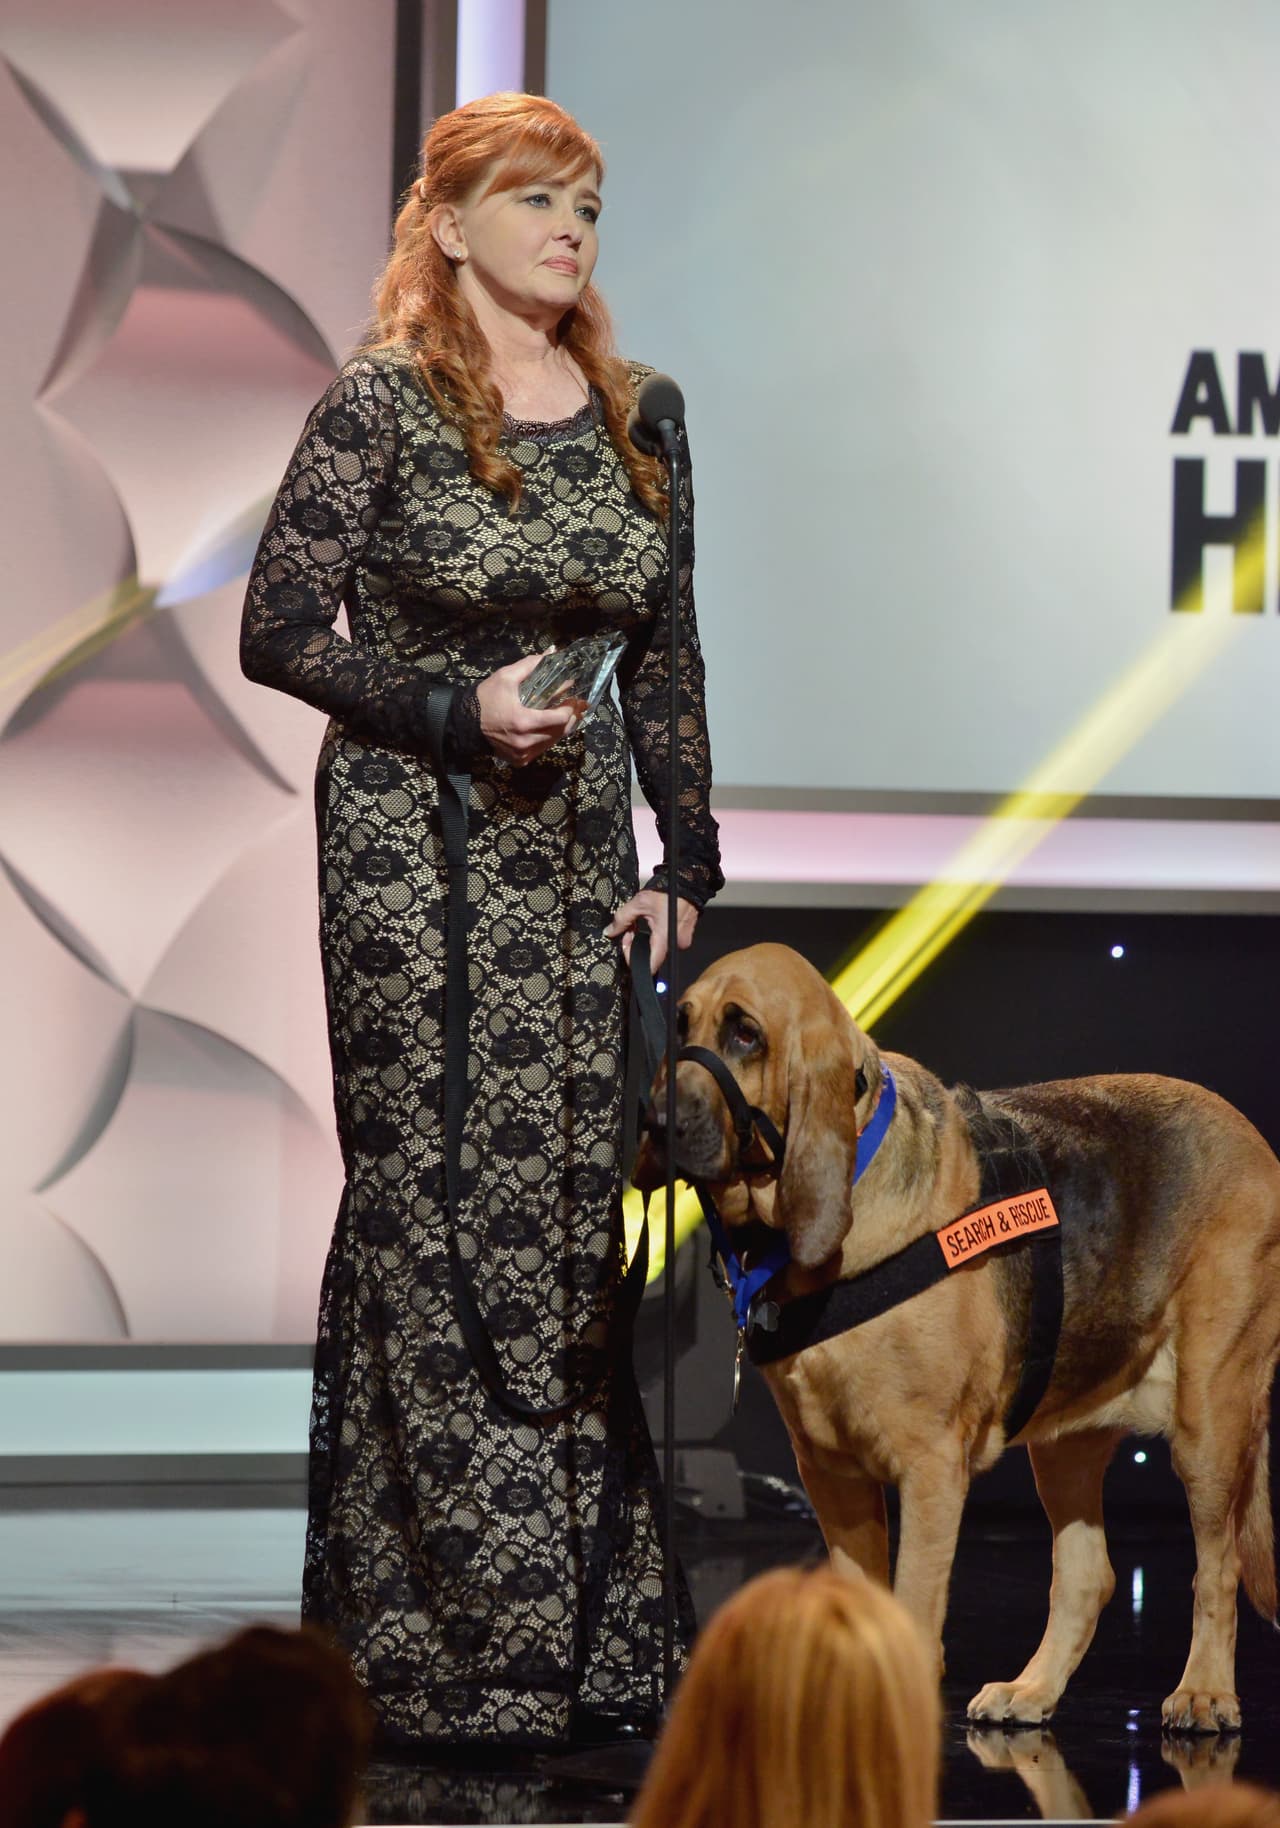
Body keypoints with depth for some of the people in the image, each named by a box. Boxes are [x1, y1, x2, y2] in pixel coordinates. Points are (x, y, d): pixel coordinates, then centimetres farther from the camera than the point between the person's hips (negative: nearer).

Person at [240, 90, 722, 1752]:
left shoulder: (633, 415, 9)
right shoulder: (382, 407, -7)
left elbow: (666, 659, 14)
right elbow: (279, 631, -8)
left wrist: (689, 861, 8)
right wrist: (457, 709, -18)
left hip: (578, 850, 5)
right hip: (413, 847, -5)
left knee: (576, 1210, 4)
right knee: (441, 1217, -5)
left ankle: (583, 1632, 10)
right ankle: (439, 1648, 0)